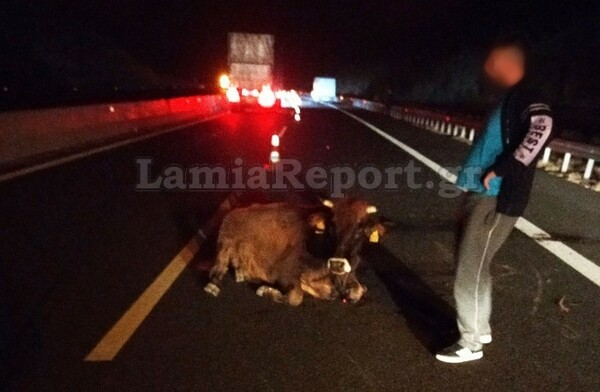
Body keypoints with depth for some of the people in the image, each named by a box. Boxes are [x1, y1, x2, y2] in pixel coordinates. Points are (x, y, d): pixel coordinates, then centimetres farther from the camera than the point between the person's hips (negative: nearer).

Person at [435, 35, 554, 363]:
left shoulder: (524, 99, -12)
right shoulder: (508, 101, 18)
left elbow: (541, 128, -32)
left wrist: (501, 169, -27)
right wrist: (473, 177, 10)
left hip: (496, 201, -10)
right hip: (481, 196, 10)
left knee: (470, 271, -3)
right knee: (474, 266, 18)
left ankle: (470, 344, 13)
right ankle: (480, 328, 34)